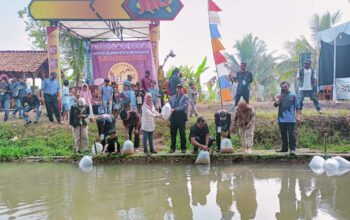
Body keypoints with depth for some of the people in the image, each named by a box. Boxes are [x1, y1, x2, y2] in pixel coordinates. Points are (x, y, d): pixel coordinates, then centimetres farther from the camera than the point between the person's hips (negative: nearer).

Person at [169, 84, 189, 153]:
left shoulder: (185, 97, 2)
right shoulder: (173, 97, 19)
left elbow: (184, 106, -12)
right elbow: (170, 105, 17)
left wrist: (175, 109, -22)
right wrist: (170, 109, -6)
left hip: (181, 117, -4)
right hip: (173, 117, 4)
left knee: (182, 133, 0)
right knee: (173, 133, 6)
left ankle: (183, 148, 8)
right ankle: (172, 148, 15)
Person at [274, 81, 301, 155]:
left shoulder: (293, 96, 3)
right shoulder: (280, 96, 11)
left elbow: (297, 107, 3)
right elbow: (276, 104, -2)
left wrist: (297, 116, -4)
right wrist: (277, 100, -19)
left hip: (291, 119, -4)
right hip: (281, 119, 4)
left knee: (291, 134, -7)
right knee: (283, 135, 12)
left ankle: (292, 149, -6)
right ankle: (284, 148, 22)